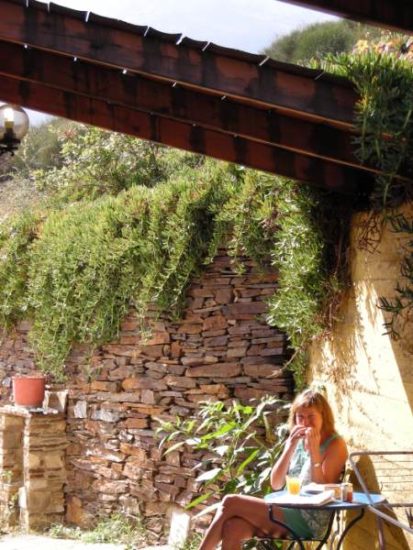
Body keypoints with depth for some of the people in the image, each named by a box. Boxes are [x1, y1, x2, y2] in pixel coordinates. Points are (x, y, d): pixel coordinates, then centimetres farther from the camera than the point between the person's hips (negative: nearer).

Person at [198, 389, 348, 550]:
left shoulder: (336, 444, -2)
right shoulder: (296, 441, 16)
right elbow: (276, 484, 6)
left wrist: (314, 451, -19)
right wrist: (289, 448, -7)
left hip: (309, 520, -6)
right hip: (286, 511, 6)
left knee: (230, 503, -17)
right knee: (231, 528, -23)